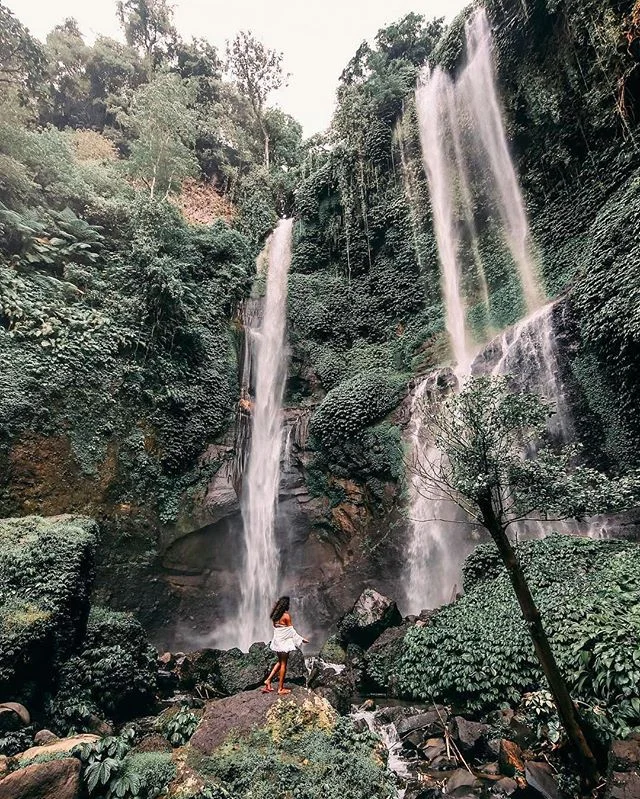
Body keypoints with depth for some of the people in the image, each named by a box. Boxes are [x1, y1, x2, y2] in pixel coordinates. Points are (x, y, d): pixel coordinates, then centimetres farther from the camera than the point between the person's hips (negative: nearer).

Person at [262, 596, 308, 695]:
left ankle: (268, 680, 17)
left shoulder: (275, 616, 3)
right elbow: (291, 631, -14)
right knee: (283, 664, 5)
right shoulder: (286, 616, -18)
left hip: (277, 641, 7)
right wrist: (301, 639, -3)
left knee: (280, 662, 22)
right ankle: (281, 688, 13)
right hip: (284, 642, -7)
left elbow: (275, 628, 11)